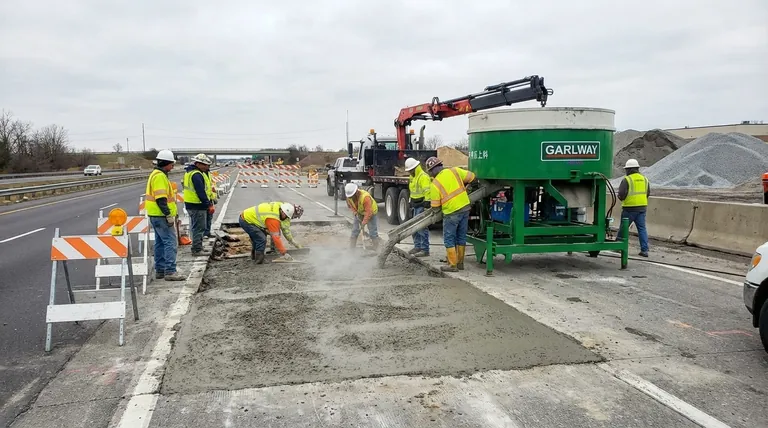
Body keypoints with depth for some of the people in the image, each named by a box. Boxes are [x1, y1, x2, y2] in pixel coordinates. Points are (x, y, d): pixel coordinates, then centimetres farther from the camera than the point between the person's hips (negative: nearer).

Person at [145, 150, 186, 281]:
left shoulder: (157, 174, 18)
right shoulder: (160, 176, -16)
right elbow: (161, 199, -23)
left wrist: (168, 214, 24)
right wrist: (169, 215, -21)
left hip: (156, 215, 11)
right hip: (161, 216, -11)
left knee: (160, 243, 15)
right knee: (171, 242, -10)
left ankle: (160, 270, 21)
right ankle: (170, 271, -11)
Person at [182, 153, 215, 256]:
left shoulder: (190, 172, 16)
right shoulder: (196, 175, -19)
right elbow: (201, 192, -24)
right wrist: (209, 205, -22)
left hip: (191, 204, 11)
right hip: (197, 206, -11)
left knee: (196, 228, 18)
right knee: (199, 228, -4)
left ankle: (197, 248, 27)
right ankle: (197, 250, 0)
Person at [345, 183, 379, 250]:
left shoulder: (365, 197, -38)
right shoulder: (349, 196, -19)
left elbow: (368, 212, -36)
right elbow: (350, 205, 0)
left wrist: (363, 223, -35)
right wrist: (355, 213, -16)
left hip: (371, 213, -5)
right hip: (359, 213, 5)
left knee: (373, 233, -9)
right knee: (354, 231, 0)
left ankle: (377, 250, -3)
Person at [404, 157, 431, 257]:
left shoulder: (423, 177, -16)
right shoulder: (413, 177, 16)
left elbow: (427, 192, -24)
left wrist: (427, 205, -29)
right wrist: (411, 202, 22)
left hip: (422, 205, -10)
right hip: (416, 205, 10)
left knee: (422, 227, -10)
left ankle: (425, 250, -7)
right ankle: (417, 246, 25)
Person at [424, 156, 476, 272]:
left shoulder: (435, 184, -10)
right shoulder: (454, 171, 0)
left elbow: (435, 206, -6)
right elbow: (471, 176, 7)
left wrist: (434, 210, 17)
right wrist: (463, 186, 23)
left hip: (451, 213, -6)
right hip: (465, 208, 6)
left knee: (449, 239, 6)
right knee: (461, 237, 15)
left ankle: (452, 265, 6)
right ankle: (460, 263, 24)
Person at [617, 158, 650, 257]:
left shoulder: (627, 179, -10)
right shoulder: (644, 179, 9)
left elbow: (621, 194, -15)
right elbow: (648, 193, 14)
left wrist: (621, 198, 6)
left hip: (630, 208, -5)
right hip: (642, 207, 5)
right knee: (642, 228, 4)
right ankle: (644, 250, -1)